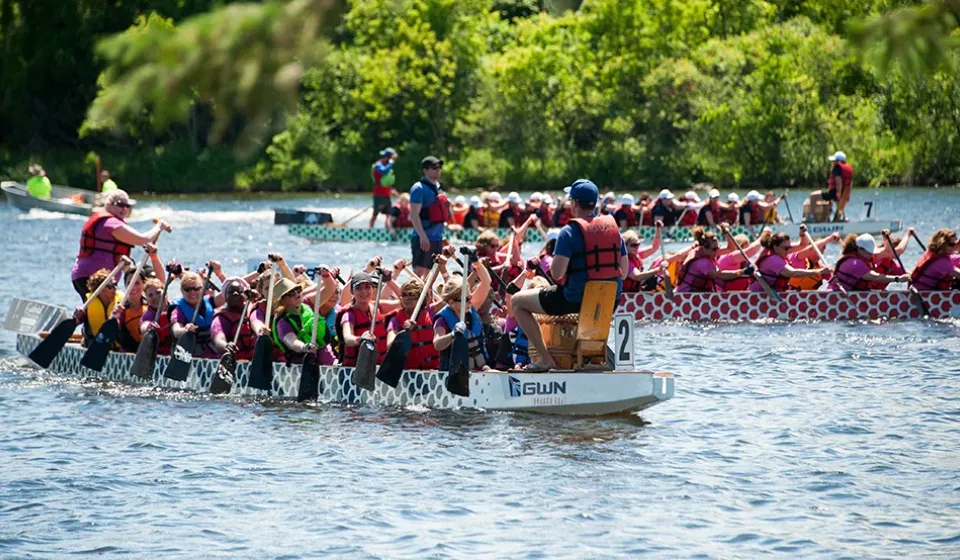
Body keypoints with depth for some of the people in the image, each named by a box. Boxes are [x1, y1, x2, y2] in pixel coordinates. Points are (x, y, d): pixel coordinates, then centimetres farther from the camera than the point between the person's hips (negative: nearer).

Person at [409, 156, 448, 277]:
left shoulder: (437, 187, 16)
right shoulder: (419, 189, -10)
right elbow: (414, 215, -16)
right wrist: (422, 236, -24)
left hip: (437, 238, 8)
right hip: (424, 238, -8)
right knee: (419, 271, -13)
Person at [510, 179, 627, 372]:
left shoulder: (570, 232, -13)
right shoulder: (613, 228, 5)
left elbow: (556, 273, -19)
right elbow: (624, 272, 9)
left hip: (575, 298, -7)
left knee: (518, 301, 11)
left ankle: (545, 359, 2)